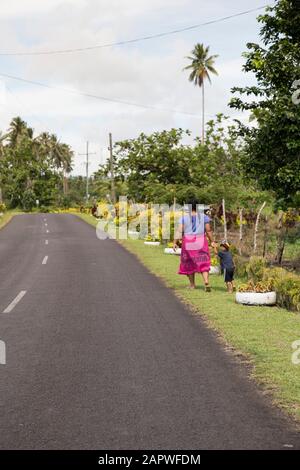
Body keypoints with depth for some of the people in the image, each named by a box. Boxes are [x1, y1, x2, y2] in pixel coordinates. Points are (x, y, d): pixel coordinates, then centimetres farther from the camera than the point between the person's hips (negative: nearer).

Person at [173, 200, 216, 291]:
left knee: (189, 263, 15)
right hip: (201, 242, 0)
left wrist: (175, 242, -9)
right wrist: (212, 241, 7)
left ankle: (192, 284, 22)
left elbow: (179, 231, -9)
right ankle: (206, 282, -21)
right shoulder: (204, 217, 0)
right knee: (203, 264, 1)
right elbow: (208, 230, -2)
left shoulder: (184, 218, -2)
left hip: (188, 243, 0)